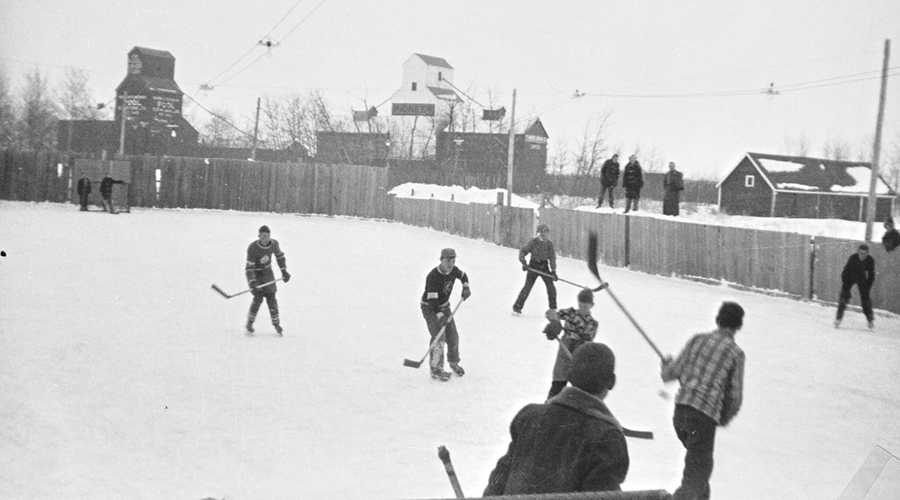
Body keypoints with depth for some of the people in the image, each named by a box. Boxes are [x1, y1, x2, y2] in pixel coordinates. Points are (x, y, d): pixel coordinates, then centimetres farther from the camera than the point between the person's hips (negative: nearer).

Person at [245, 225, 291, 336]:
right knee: (258, 298, -17)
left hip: (267, 272, 4)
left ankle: (276, 324, 12)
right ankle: (249, 324, 0)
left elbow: (279, 256, 8)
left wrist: (284, 271, 2)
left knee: (271, 298, -2)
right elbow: (249, 268, -28)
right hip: (255, 274, -4)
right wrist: (252, 283, -39)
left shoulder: (274, 244, -13)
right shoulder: (252, 248, -28)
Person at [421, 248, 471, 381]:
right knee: (438, 338, -17)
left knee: (453, 336, 6)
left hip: (444, 306, 7)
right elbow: (432, 299, -35)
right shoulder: (433, 276, -30)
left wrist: (466, 287, -1)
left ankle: (454, 362, 29)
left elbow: (463, 276, 17)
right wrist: (440, 316, -45)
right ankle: (436, 369, -9)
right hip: (430, 308, -7)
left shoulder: (453, 270, -9)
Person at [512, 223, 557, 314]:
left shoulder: (549, 243, 1)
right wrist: (523, 262, -22)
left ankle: (553, 309, 11)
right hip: (533, 265, -2)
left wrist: (553, 271, -10)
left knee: (551, 286, -3)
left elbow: (552, 257, 0)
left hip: (544, 266, 3)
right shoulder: (533, 241, -6)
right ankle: (517, 307, 0)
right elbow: (523, 251, -7)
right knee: (528, 286, -7)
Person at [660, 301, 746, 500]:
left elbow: (673, 372, 7)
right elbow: (735, 396, -1)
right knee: (696, 475, -1)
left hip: (680, 410, 6)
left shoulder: (697, 339, 7)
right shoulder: (736, 353, -2)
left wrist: (666, 364, 31)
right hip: (705, 416, -5)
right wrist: (725, 418, 18)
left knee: (702, 463, 28)